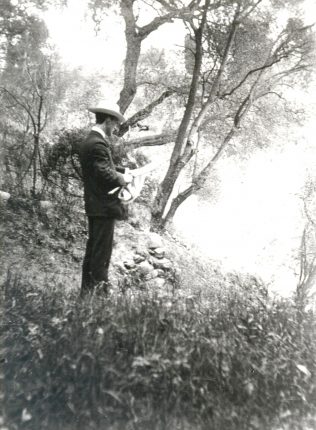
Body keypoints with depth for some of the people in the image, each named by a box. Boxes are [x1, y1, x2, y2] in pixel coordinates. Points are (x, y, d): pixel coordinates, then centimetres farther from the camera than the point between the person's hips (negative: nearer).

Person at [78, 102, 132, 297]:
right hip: (104, 206, -11)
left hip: (95, 206, 11)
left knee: (93, 248, 17)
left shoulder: (91, 141, 13)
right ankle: (99, 289, 7)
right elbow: (106, 176, -26)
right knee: (102, 252, -3)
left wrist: (124, 171, 6)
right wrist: (124, 179, -9)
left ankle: (88, 290, 28)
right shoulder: (97, 144, -20)